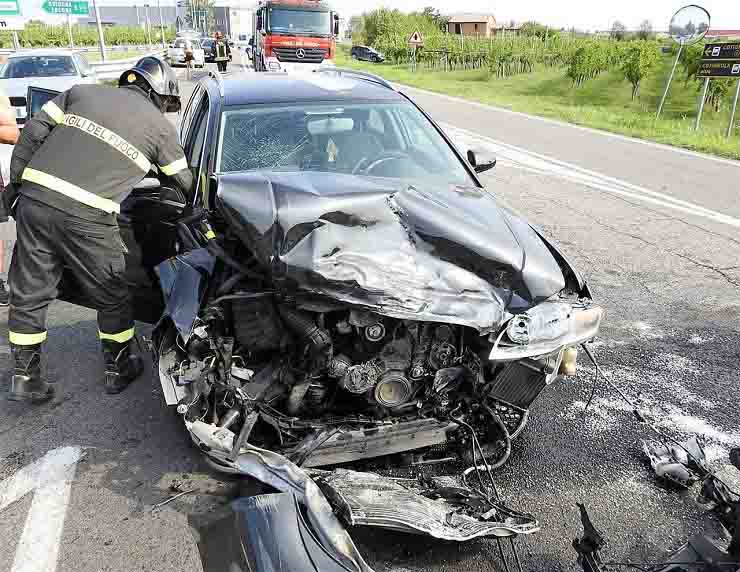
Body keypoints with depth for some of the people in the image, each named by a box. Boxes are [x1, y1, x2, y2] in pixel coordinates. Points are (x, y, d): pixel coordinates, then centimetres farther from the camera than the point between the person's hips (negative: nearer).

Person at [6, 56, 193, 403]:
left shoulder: (82, 92, 16)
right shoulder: (160, 127, 8)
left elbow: (33, 132, 11)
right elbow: (184, 183, 17)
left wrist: (16, 183, 15)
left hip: (34, 200, 4)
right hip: (86, 217, -4)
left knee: (29, 293, 16)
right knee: (111, 297, 16)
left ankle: (24, 377, 25)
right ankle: (119, 368, 30)